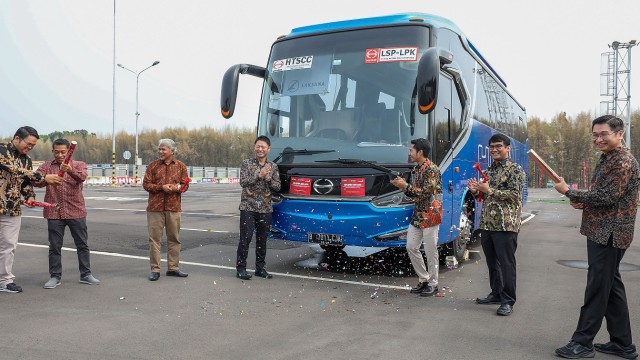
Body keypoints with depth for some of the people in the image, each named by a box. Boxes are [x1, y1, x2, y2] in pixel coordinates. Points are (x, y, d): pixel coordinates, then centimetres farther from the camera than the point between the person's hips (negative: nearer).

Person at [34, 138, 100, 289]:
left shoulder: (78, 165, 3)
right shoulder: (46, 167, 7)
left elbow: (82, 176, -19)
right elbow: (35, 181, -9)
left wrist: (70, 170, -40)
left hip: (76, 212, -1)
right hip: (54, 213, 1)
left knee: (82, 245, 6)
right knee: (54, 247, 6)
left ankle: (85, 275, 17)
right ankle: (55, 276, 17)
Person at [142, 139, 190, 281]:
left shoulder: (180, 166, 7)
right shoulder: (153, 166, 5)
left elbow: (185, 184, 7)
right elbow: (146, 184, 1)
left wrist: (177, 188, -16)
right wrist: (161, 187, -14)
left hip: (174, 207, 1)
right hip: (155, 207, -1)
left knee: (174, 238, 8)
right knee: (154, 238, 0)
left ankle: (173, 268, 18)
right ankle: (155, 269, 7)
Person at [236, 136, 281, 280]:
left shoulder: (273, 166, 9)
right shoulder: (247, 163, 1)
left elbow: (277, 187, 4)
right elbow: (243, 182, -11)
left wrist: (267, 178, -12)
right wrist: (259, 175, -18)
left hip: (265, 208, 3)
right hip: (248, 206, -3)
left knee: (262, 239, 9)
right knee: (245, 238, -5)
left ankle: (260, 268, 19)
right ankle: (241, 268, 3)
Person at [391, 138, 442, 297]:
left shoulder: (432, 169, -13)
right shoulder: (415, 169, 13)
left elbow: (425, 193, -21)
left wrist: (406, 186, -14)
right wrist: (403, 187, 2)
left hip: (430, 215, -9)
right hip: (417, 215, 9)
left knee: (430, 251, 0)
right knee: (411, 247, 8)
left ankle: (432, 283, 14)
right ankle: (423, 279, 21)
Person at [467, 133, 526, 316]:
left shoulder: (516, 170, -4)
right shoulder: (487, 171, 17)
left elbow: (515, 195, -15)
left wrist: (489, 190, -19)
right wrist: (475, 191, 0)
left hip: (506, 225, -7)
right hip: (486, 224, 7)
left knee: (506, 264, -3)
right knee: (492, 263, 14)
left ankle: (508, 301, 6)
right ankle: (496, 293, 26)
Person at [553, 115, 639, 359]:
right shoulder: (606, 159, 16)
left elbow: (607, 197, -21)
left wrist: (569, 192, -14)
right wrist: (583, 202, 3)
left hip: (609, 234, -10)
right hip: (602, 232, 10)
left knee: (597, 288, -5)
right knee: (611, 286, 14)